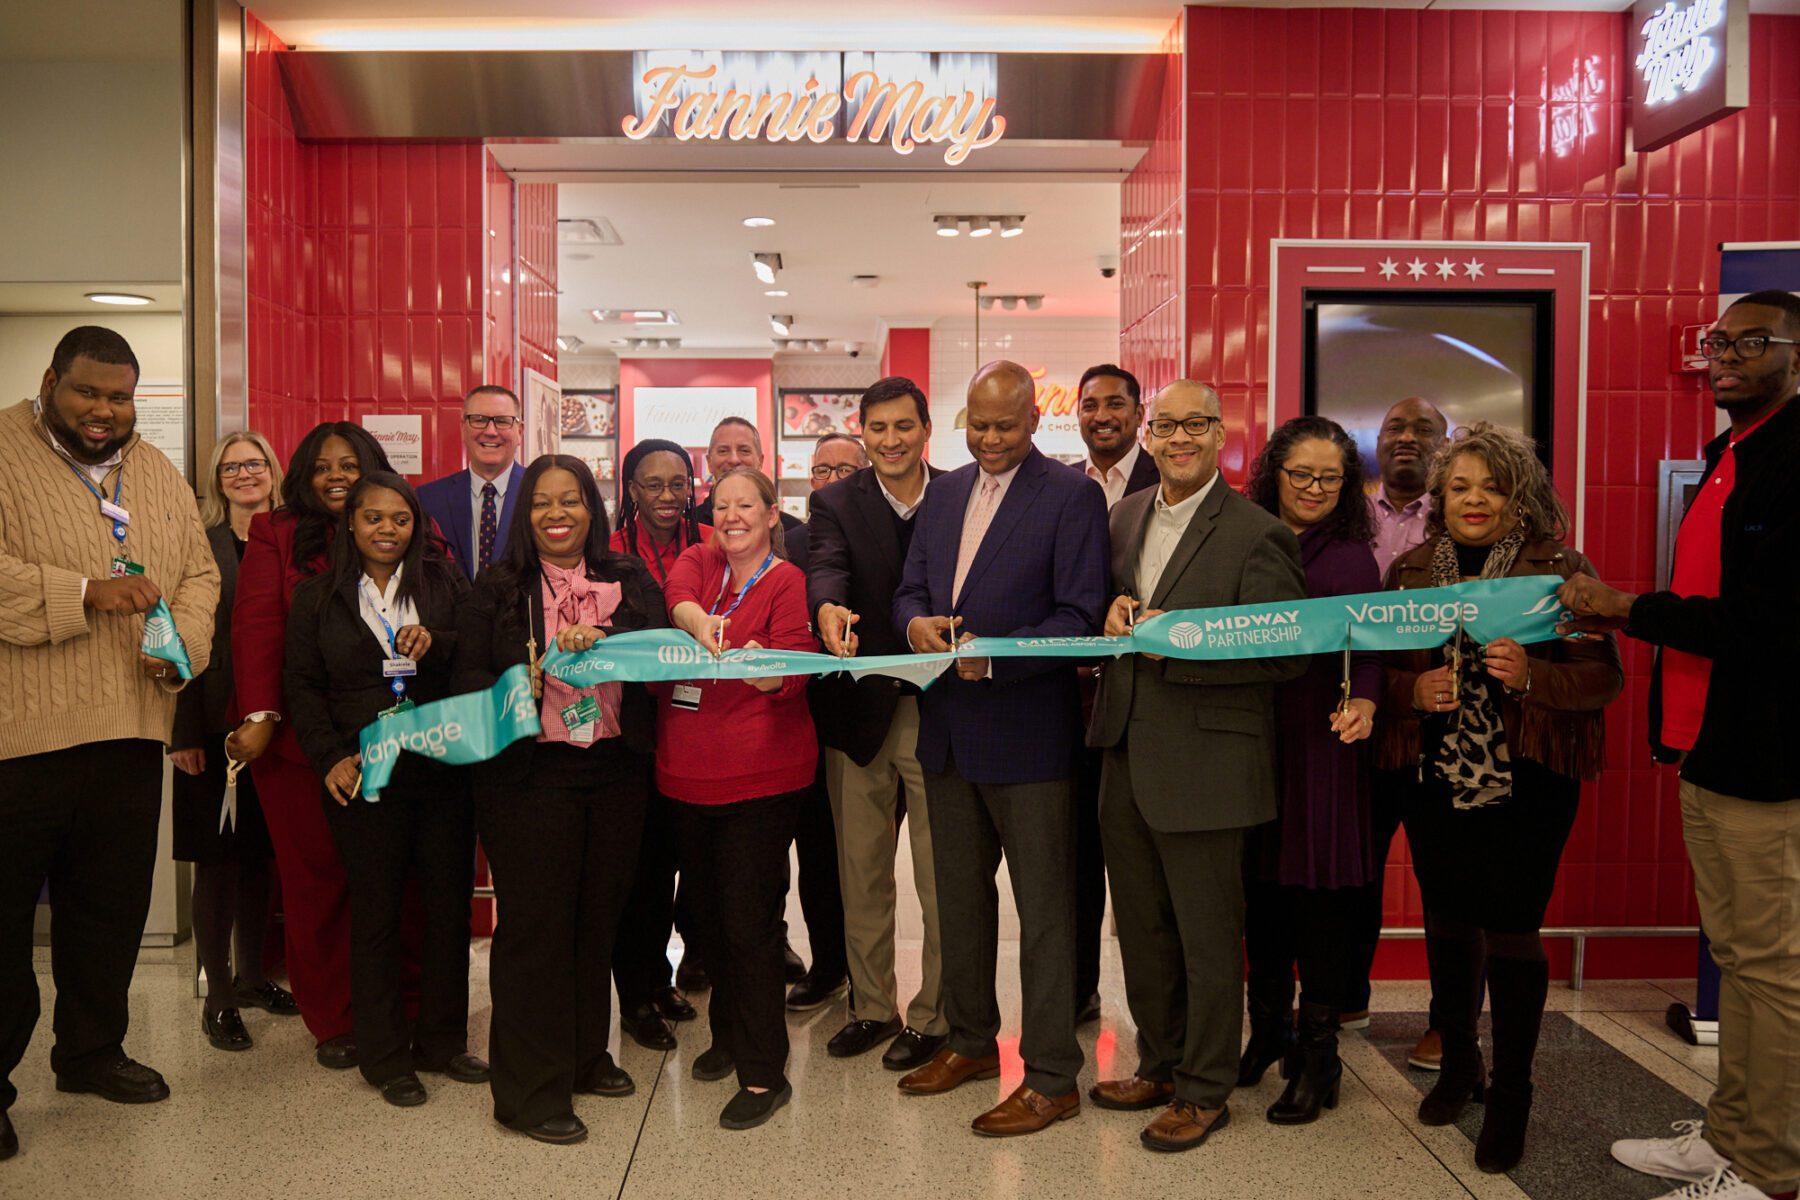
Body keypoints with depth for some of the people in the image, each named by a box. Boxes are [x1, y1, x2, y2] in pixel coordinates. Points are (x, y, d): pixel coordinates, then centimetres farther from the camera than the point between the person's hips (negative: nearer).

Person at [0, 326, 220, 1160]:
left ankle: (91, 1050, 32)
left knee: (111, 904, 16)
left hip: (129, 730, 6)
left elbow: (199, 573, 12)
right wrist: (84, 593, -24)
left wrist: (181, 642, -5)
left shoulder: (158, 475, 14)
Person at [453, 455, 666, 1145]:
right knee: (535, 921, 0)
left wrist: (602, 635, -28)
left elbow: (661, 635, -10)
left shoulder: (629, 579, 8)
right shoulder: (499, 589, 5)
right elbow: (467, 677, 1)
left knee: (599, 913, 11)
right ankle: (530, 1088, 12)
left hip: (615, 769, 3)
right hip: (530, 771, -2)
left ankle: (585, 1056, 30)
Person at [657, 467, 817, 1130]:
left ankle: (764, 1073, 9)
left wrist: (761, 670, -36)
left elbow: (796, 672, -14)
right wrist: (699, 623, -34)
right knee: (710, 914, 18)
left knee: (748, 922, -3)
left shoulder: (788, 582, -5)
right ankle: (728, 1034, 37)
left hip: (759, 775, -6)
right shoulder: (698, 561, 10)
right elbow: (678, 596, -12)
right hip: (690, 771, 6)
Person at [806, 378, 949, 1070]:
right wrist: (828, 608, -38)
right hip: (861, 711, 2)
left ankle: (932, 1017, 21)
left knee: (940, 880, 5)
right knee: (860, 875, 14)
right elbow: (825, 566, -16)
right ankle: (872, 1007, 31)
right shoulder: (836, 502, 3)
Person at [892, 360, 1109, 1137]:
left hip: (1027, 730, -7)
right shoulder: (944, 491, 12)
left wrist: (994, 655, -25)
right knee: (960, 896, 20)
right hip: (948, 728, 7)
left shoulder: (1072, 496, -8)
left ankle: (1052, 1079, 16)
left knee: (1043, 908, 4)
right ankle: (970, 1041, 38)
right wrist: (914, 623, -11)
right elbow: (910, 587, 12)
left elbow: (1080, 618, -14)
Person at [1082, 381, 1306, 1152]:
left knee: (1208, 937, 7)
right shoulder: (1124, 516, 11)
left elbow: (1284, 653, -13)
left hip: (1203, 765, -6)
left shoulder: (1256, 535, -10)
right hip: (1126, 758, 7)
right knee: (1140, 929, 18)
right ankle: (1159, 1065, 37)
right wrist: (1116, 609, -3)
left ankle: (1205, 1090, 25)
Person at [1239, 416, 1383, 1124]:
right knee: (1261, 880, 11)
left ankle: (1317, 1053, 15)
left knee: (1319, 885, 0)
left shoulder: (1352, 557, 2)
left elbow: (1366, 645, -6)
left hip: (1320, 738, -3)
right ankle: (1268, 1029, 29)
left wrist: (1363, 701, -27)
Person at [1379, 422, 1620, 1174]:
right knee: (1447, 923, 13)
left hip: (1527, 781, -3)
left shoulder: (1561, 570, -2)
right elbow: (1377, 671, 8)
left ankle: (1510, 1094, 15)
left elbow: (1603, 675, -6)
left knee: (1512, 931, -1)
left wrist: (1530, 676, -24)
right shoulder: (1409, 571, 7)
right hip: (1435, 776, 3)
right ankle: (1457, 1063, 33)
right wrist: (1415, 692, -13)